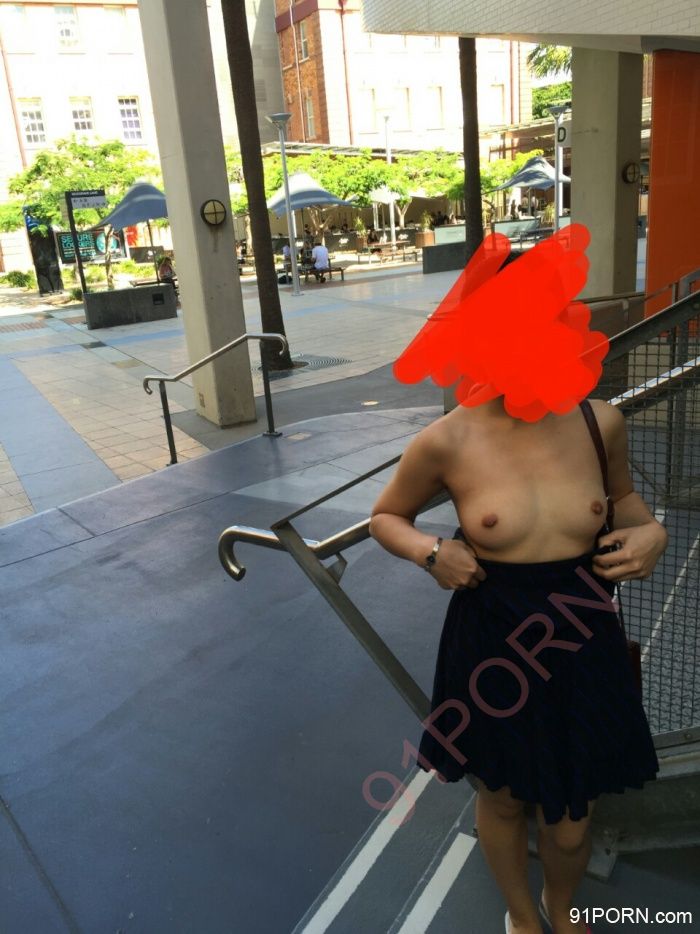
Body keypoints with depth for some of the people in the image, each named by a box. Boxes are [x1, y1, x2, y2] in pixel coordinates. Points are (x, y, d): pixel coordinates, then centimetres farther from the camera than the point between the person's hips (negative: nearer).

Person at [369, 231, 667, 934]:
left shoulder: (599, 422, -9)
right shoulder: (446, 442, -16)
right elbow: (386, 516, 1)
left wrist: (649, 530, -8)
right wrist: (430, 553, -18)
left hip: (583, 650, 2)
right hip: (490, 651, -1)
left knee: (571, 824, 21)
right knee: (502, 798, 23)